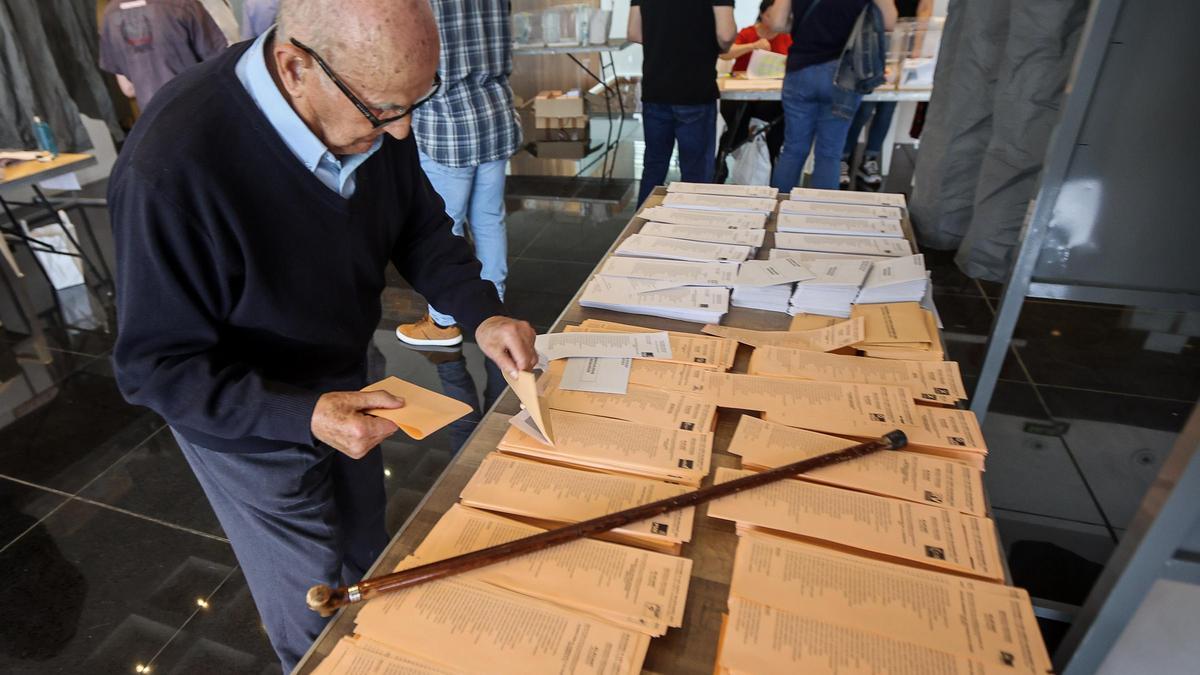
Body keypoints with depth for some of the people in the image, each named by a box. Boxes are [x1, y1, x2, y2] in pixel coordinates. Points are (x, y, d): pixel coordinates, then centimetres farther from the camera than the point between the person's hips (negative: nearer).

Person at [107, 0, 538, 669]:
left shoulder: (374, 99, -18)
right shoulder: (174, 165, -36)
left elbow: (421, 225, -3)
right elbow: (158, 366, -25)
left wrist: (482, 312, -18)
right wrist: (304, 417, -38)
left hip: (341, 384, 6)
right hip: (250, 420, -5)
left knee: (368, 558, 28)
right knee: (317, 615, 14)